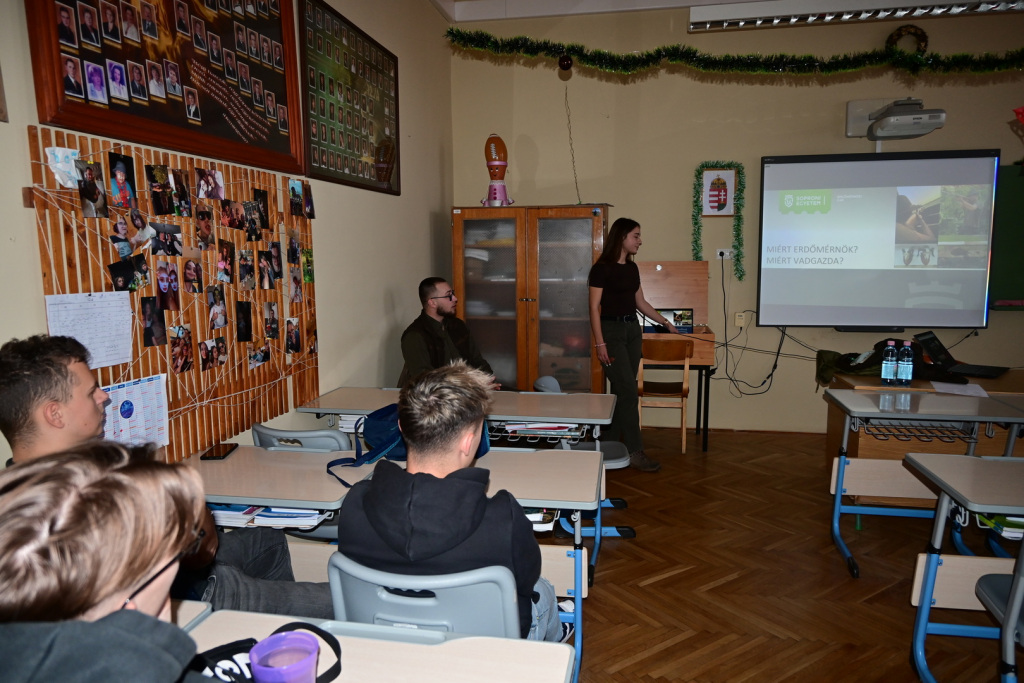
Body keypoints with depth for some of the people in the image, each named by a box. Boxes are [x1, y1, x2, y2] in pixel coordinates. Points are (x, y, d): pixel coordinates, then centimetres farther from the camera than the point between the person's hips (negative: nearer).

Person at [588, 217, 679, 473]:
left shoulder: (632, 268, 12)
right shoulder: (602, 268, -10)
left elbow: (641, 303, 21)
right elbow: (594, 308, -12)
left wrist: (666, 323, 23)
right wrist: (600, 343, -18)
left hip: (633, 330, 8)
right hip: (612, 330, -7)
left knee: (621, 391, 8)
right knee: (628, 392, -9)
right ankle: (635, 452, -2)